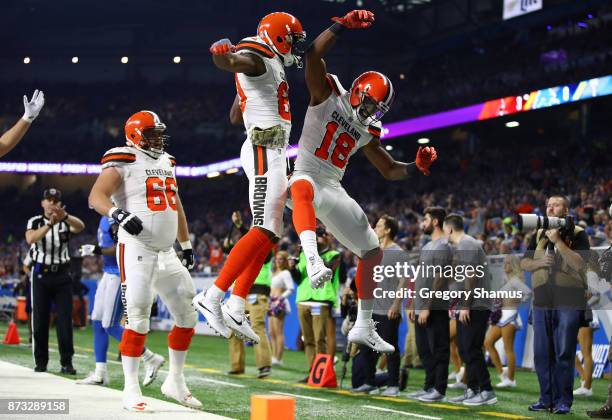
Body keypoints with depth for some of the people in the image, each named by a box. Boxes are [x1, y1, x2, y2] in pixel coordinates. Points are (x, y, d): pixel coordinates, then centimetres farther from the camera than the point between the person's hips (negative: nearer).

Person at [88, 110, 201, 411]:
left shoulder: (166, 164, 18)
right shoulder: (123, 164, -6)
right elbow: (96, 196, -19)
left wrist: (187, 246, 27)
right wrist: (118, 214, -38)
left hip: (166, 253, 8)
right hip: (136, 251, -8)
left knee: (188, 317, 8)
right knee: (137, 320, -10)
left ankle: (175, 382, 21)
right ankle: (131, 391, -3)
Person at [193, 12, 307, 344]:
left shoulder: (266, 66, 23)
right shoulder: (257, 59, -7)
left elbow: (235, 117, 29)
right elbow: (230, 62, -32)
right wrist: (223, 54, -54)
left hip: (272, 153, 10)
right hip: (265, 151, -10)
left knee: (269, 235, 8)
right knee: (263, 231, -18)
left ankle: (235, 308, 5)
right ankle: (212, 297, -21)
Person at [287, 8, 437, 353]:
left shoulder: (367, 131, 13)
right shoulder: (329, 96, -3)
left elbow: (390, 170, 20)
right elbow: (314, 56, -18)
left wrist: (416, 166, 0)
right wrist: (344, 25, -27)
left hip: (334, 191, 8)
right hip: (307, 177, -8)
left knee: (373, 251, 12)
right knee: (304, 188, -47)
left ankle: (364, 327, 23)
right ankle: (312, 260, -66)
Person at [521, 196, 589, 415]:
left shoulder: (577, 234, 2)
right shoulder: (538, 235, 16)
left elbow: (580, 263, -12)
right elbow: (524, 263, 13)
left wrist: (558, 241, -14)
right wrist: (540, 262, -7)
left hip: (568, 300, -5)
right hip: (542, 300, 5)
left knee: (564, 353, -5)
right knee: (542, 353, 5)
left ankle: (563, 401, -1)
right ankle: (546, 398, 13)